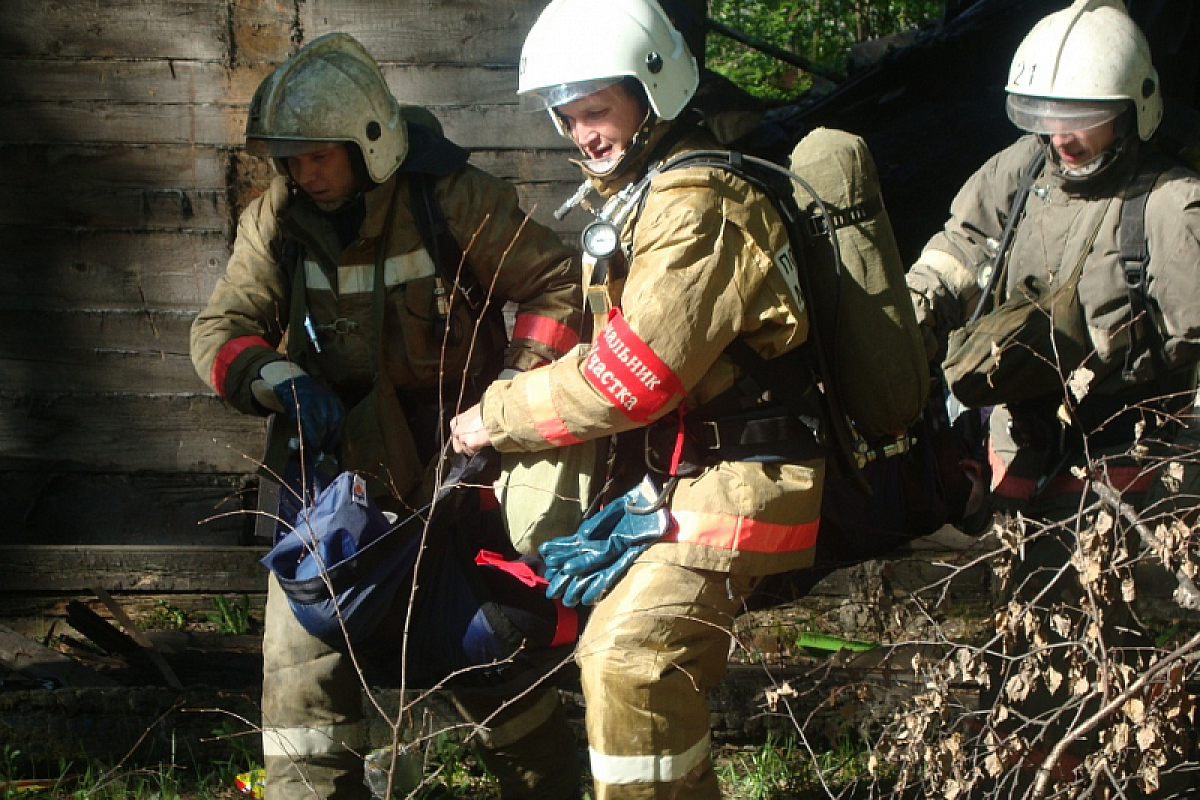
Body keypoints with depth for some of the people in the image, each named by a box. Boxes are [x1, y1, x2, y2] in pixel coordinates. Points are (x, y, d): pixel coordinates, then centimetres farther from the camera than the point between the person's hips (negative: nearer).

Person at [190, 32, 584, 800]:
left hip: (443, 461, -3)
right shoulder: (276, 221, -5)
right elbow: (220, 332, -4)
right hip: (331, 458, 3)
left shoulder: (453, 200, -15)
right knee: (306, 651, -5)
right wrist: (279, 379, -24)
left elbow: (556, 282, -11)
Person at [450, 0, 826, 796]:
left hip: (731, 483, -11)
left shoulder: (698, 208, -19)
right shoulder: (640, 195, 15)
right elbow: (620, 361, 17)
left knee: (628, 658, -21)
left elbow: (628, 380, -23)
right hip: (671, 477, 11)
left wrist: (494, 418, -11)